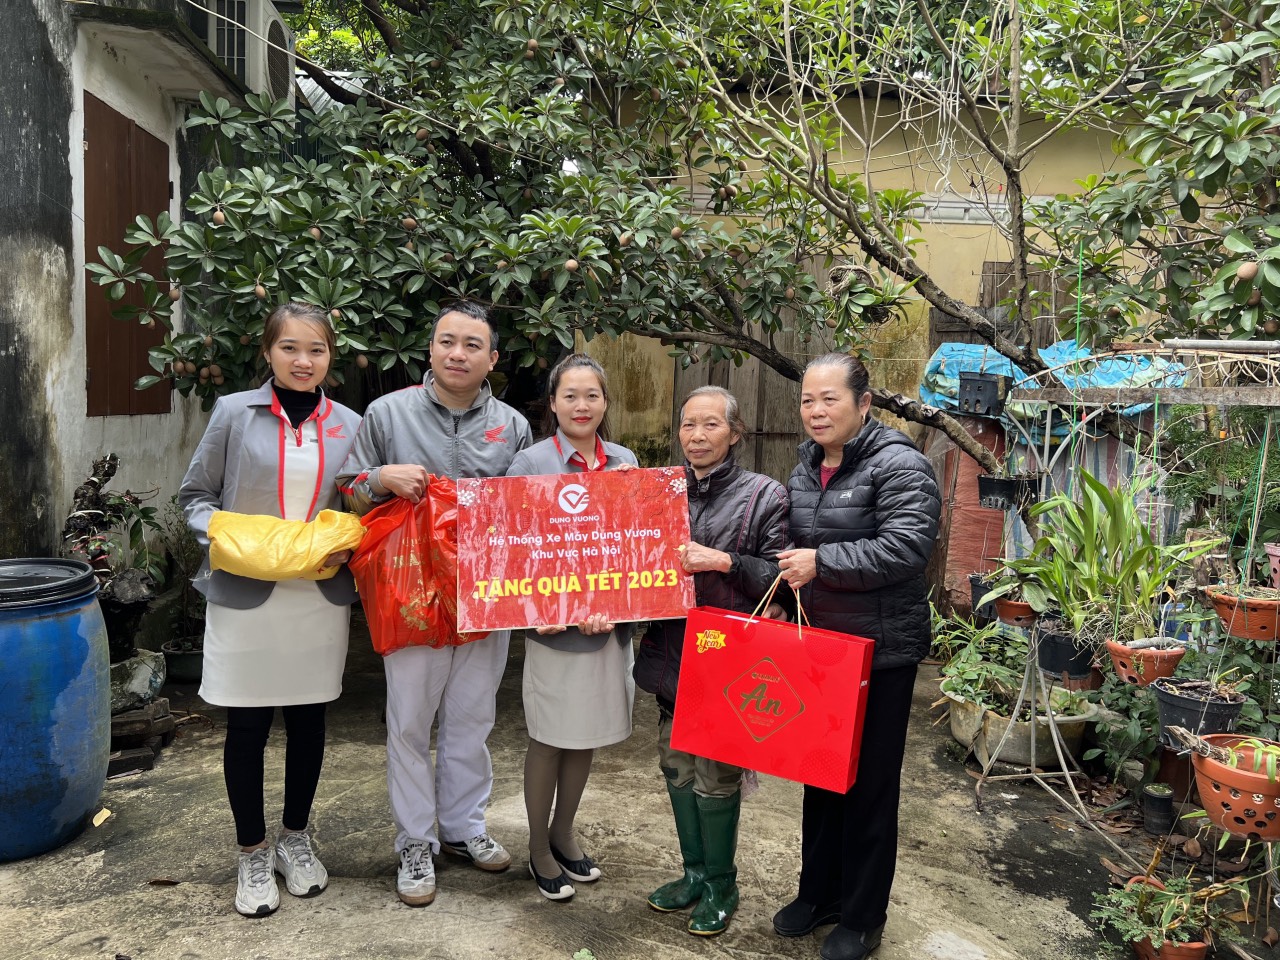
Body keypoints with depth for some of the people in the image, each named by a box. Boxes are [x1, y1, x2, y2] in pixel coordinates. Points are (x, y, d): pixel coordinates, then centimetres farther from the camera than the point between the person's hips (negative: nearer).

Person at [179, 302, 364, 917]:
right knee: (246, 727, 7)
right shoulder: (234, 413, -2)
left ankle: (296, 837, 34)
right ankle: (252, 853, 27)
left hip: (320, 597, 2)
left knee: (308, 720, 13)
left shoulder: (349, 425, 4)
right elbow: (195, 495, 3)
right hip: (244, 596, -2)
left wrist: (347, 545, -8)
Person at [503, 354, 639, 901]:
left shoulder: (624, 462, 4)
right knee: (549, 740, 9)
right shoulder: (530, 462, -7)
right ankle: (539, 850, 28)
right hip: (553, 627, -4)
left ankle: (564, 834, 37)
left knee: (587, 736, 17)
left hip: (610, 625, 4)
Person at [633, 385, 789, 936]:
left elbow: (778, 576, -11)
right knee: (676, 766, 15)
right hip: (671, 651, 5)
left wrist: (722, 561, -21)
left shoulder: (763, 495, -6)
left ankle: (720, 885, 27)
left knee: (716, 776, 5)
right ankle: (695, 871, 36)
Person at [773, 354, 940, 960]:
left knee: (869, 783, 6)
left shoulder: (898, 465, -15)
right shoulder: (805, 466, 9)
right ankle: (819, 892, 37)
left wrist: (821, 562, -26)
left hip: (881, 651, -7)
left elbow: (907, 547, -27)